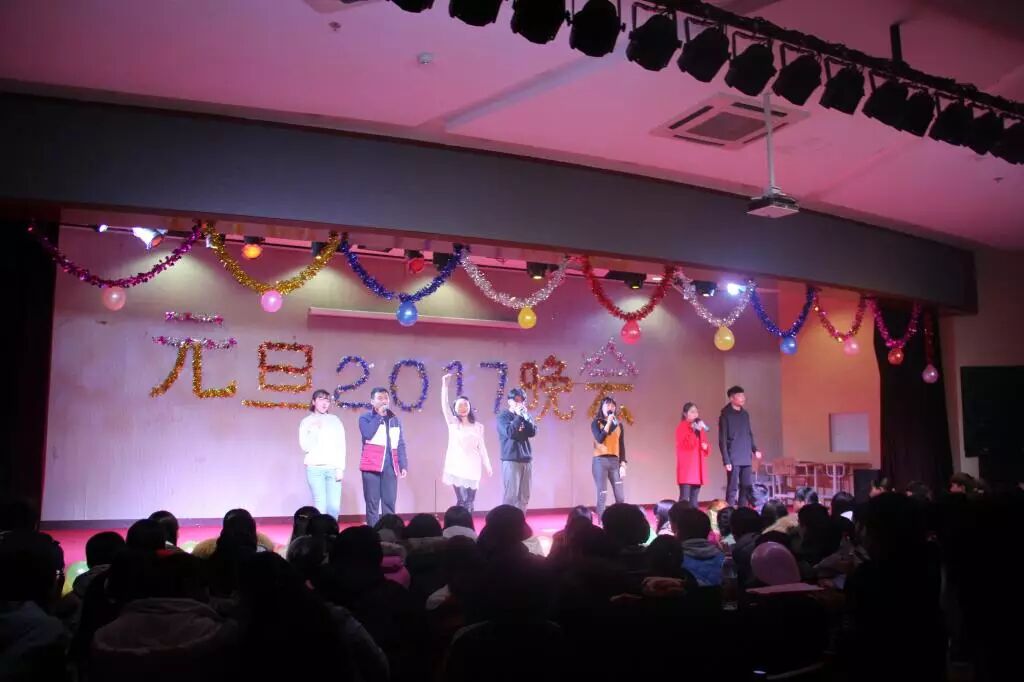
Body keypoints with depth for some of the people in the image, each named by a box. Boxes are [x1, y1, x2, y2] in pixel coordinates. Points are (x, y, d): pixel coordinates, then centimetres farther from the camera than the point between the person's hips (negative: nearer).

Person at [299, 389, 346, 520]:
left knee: (334, 507, -5)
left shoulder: (335, 420, 11)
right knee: (320, 507, -8)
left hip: (333, 468, 1)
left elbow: (341, 446, 6)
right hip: (315, 468, -1)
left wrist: (340, 468, -2)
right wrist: (314, 430, -10)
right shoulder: (306, 422, 7)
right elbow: (305, 446, 0)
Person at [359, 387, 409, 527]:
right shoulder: (365, 418, 4)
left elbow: (400, 444, 15)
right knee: (372, 502, -2)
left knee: (390, 502, 2)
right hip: (372, 465, -3)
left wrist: (403, 465, 6)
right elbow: (367, 434, -17)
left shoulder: (394, 420, 16)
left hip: (390, 466, 3)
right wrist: (378, 415, -9)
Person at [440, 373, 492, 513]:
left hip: (472, 468, 2)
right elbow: (444, 405, -9)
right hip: (457, 466, -2)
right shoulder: (452, 423, 3)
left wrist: (488, 466, 9)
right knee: (462, 500, -9)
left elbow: (482, 447, 12)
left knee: (469, 501, 1)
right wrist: (445, 384, -19)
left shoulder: (478, 426, 9)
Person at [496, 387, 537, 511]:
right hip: (511, 459, -5)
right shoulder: (503, 416, -2)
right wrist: (518, 416, -14)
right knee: (511, 493, -9)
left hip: (526, 459, 5)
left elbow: (533, 432, 1)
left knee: (524, 494, 7)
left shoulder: (525, 414, 12)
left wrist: (526, 417, -9)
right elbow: (509, 432, -17)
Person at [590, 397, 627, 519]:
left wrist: (623, 464, 4)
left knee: (620, 497, -1)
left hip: (615, 462, 4)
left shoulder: (618, 424, 12)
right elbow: (600, 439, -16)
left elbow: (622, 446, 12)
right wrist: (609, 422, -14)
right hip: (600, 461, -4)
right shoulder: (596, 423, 1)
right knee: (602, 496, -5)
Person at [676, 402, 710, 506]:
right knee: (684, 497, -13)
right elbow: (686, 445, -18)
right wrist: (694, 431, -21)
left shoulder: (700, 427, 19)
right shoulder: (681, 427, -4)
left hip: (697, 467, 7)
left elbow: (706, 449, 23)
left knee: (694, 498, 7)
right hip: (686, 467, -7)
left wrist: (705, 447, 1)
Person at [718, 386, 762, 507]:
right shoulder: (725, 416, -6)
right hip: (733, 459, -6)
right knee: (732, 488, -5)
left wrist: (755, 449, 4)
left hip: (746, 458, 6)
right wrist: (726, 460, -13)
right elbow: (722, 440, -8)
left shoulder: (745, 414, 12)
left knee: (746, 488, 7)